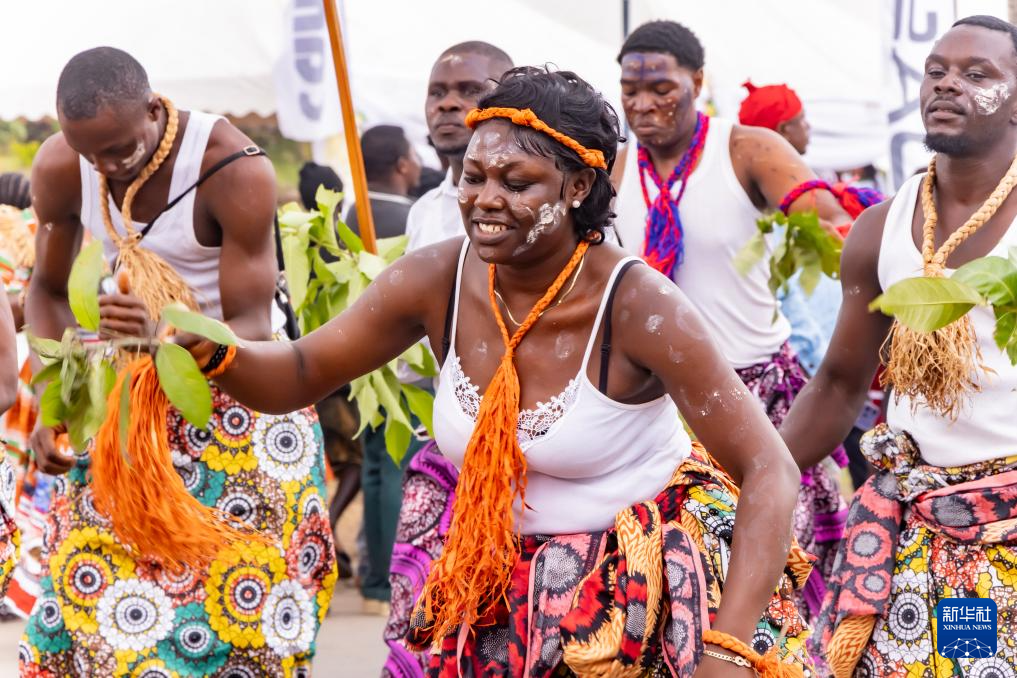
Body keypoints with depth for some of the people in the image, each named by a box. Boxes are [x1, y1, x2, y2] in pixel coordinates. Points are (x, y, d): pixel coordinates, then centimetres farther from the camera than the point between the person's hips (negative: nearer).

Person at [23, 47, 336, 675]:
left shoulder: (237, 172, -26)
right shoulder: (59, 169, -13)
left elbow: (252, 329, -24)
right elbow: (49, 289, 4)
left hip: (240, 377, -4)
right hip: (132, 384, 4)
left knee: (232, 590, -11)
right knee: (91, 576, -6)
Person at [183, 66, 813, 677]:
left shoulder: (636, 303, -23)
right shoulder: (439, 280, -10)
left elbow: (770, 473, -23)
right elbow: (300, 374, 2)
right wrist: (216, 351, -23)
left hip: (647, 585, -4)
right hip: (504, 593, 4)